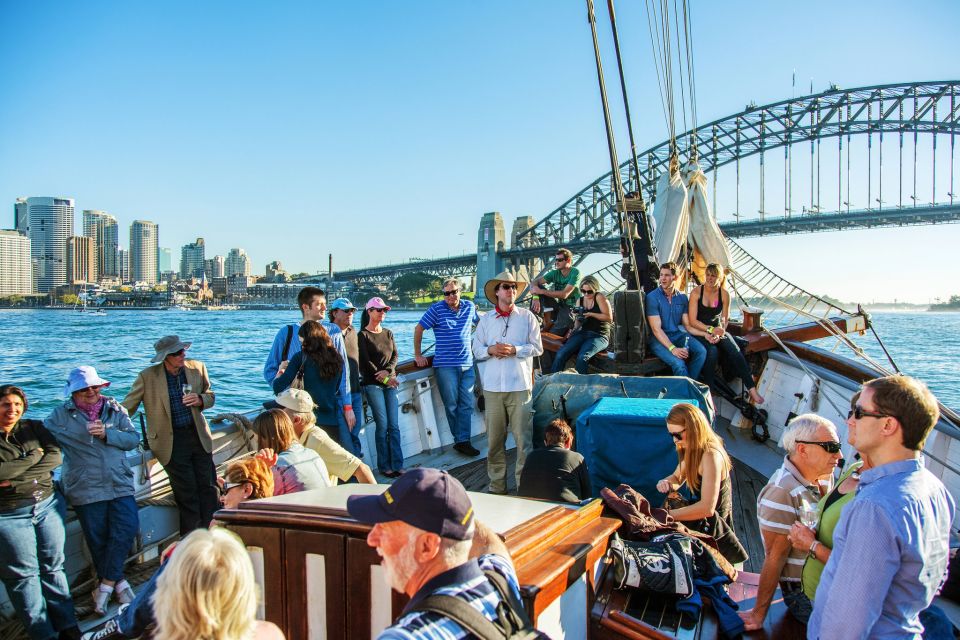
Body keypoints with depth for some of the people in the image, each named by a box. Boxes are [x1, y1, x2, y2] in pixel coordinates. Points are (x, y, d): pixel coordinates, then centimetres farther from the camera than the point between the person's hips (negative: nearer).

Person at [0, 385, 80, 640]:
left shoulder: (34, 427, 5)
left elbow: (55, 456, -8)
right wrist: (34, 456, -11)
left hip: (48, 505, 3)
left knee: (54, 566, 10)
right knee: (23, 574, 5)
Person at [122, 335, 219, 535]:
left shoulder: (197, 368, 0)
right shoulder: (148, 376, -8)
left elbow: (210, 395, 14)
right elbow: (127, 408, -1)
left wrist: (200, 400, -9)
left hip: (198, 435, 3)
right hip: (171, 441, -3)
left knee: (209, 489, 4)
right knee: (187, 495, 1)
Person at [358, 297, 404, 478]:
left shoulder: (388, 333, 16)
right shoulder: (363, 335, -2)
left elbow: (395, 356, 9)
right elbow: (365, 362, -7)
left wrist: (387, 370, -11)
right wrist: (384, 379, -11)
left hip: (390, 383, 5)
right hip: (372, 384, -5)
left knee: (394, 425, -1)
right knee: (383, 425, -7)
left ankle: (397, 465, 2)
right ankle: (384, 466, 2)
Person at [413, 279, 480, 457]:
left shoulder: (470, 307, 7)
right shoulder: (437, 308, -4)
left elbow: (480, 324, 24)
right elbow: (418, 329, 1)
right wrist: (417, 355, 1)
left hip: (467, 364, 4)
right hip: (445, 365, -3)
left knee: (467, 405, 2)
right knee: (451, 405, 2)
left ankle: (463, 441, 6)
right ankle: (461, 439, 15)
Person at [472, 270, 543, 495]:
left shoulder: (527, 317, 6)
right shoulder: (485, 319, 12)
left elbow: (537, 348, 3)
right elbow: (476, 349, 12)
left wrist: (515, 350, -12)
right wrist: (490, 350, -8)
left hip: (520, 385, -2)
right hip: (492, 386, 2)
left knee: (523, 438, -3)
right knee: (494, 438, 5)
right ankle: (497, 486, 17)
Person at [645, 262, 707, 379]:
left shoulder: (682, 298, 7)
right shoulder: (652, 297, -10)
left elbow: (687, 325, 10)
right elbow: (656, 329, -16)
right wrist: (672, 348, -27)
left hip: (677, 335, 5)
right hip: (658, 339, -5)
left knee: (701, 351, -21)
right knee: (678, 362, -30)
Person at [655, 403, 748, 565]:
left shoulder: (710, 456, -25)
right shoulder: (694, 450, 4)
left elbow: (707, 508, -30)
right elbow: (677, 477, 12)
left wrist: (667, 514, -26)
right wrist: (666, 483, -12)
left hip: (712, 525, -9)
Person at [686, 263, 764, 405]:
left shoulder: (724, 294, 2)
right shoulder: (696, 292, -6)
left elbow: (724, 320, 4)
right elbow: (692, 321, -10)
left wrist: (718, 334, -15)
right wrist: (710, 330, -20)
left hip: (717, 331, 3)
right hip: (699, 332, -3)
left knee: (734, 350, -25)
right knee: (712, 351, -33)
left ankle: (751, 388, -24)